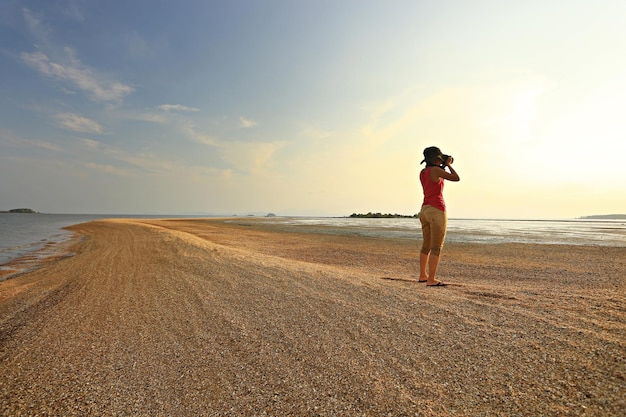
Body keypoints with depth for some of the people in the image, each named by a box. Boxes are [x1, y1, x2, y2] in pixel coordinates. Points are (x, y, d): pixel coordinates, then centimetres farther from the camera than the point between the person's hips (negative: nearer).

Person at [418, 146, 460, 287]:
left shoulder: (422, 172, 14)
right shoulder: (435, 170, -9)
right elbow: (456, 178, -6)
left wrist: (443, 166, 23)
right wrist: (448, 165, 8)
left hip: (425, 210, 8)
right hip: (437, 211, -8)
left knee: (426, 245, 17)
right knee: (437, 247, -3)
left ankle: (422, 275, 25)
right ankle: (431, 280, -1)